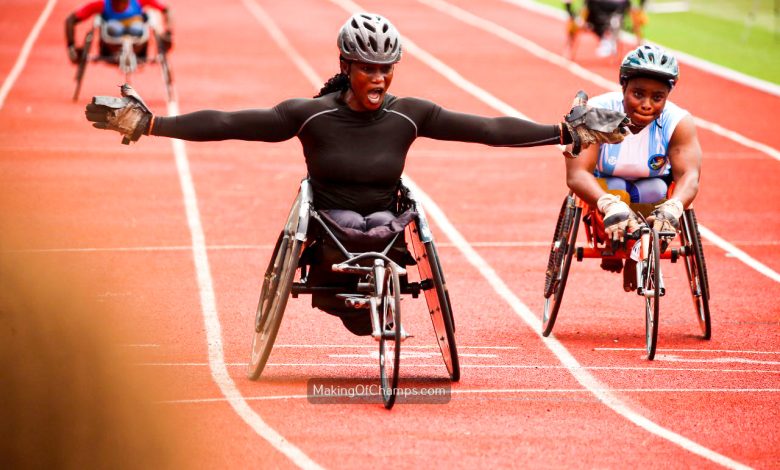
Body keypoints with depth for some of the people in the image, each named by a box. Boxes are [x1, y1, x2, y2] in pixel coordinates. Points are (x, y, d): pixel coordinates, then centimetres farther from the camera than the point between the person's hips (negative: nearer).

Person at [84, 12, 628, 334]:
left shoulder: (409, 116, 1)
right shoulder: (312, 115, -4)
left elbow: (489, 129, 2)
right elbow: (227, 124, -8)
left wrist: (567, 133, 0)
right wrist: (150, 124, -15)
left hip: (384, 227, 2)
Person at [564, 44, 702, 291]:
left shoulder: (678, 122, -24)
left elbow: (689, 176, -36)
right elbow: (576, 175, -39)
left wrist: (671, 208, -59)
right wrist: (610, 206, -59)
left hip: (651, 190, 2)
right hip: (603, 187, -2)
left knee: (660, 191, -31)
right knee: (613, 189, -34)